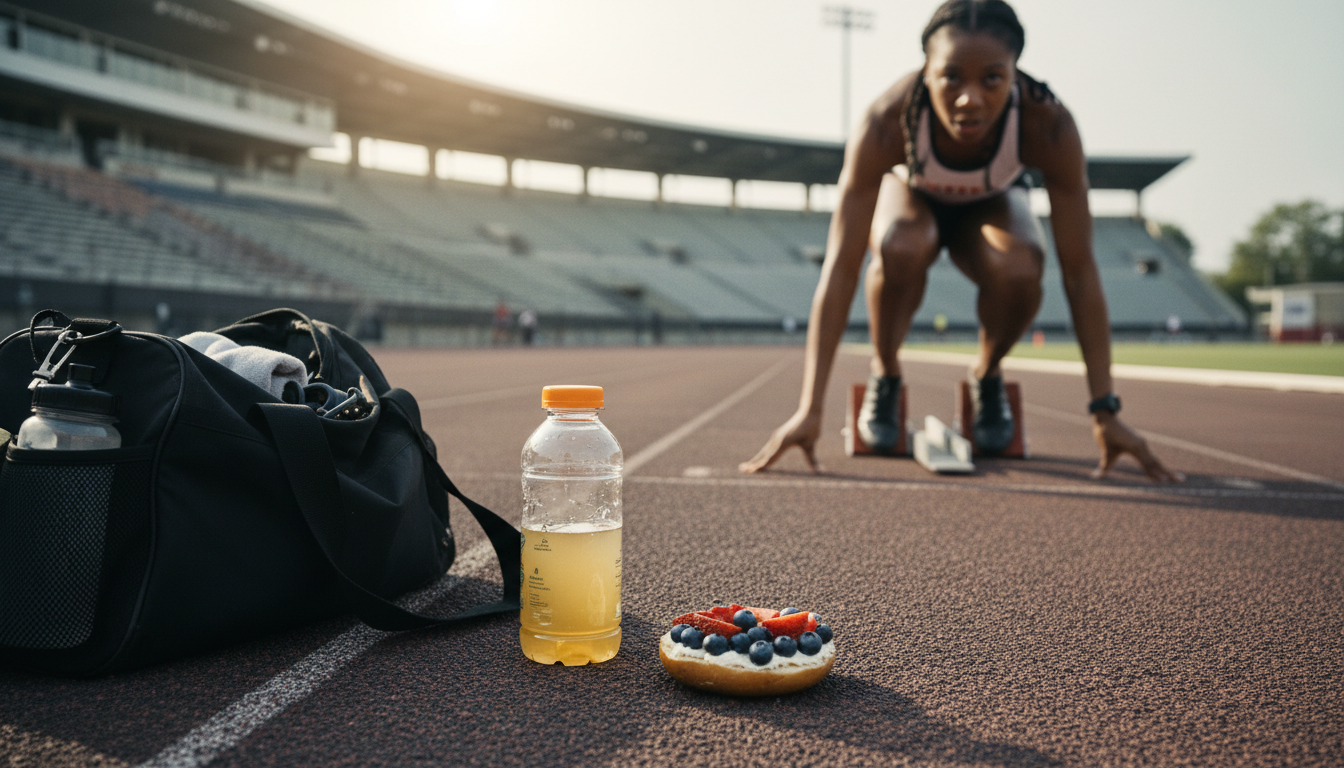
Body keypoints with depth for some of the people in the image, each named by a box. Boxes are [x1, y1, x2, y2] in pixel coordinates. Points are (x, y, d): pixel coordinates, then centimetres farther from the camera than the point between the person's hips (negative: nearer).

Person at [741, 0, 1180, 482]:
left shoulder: (1048, 126, -35)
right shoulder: (887, 121, -38)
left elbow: (1079, 271, -30)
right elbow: (840, 267, -40)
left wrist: (1104, 411, -32)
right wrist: (810, 410, -43)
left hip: (990, 204, 1)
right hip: (908, 192, -1)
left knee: (1020, 271, -34)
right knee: (901, 248, -38)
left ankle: (987, 376, 0)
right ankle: (884, 376, -8)